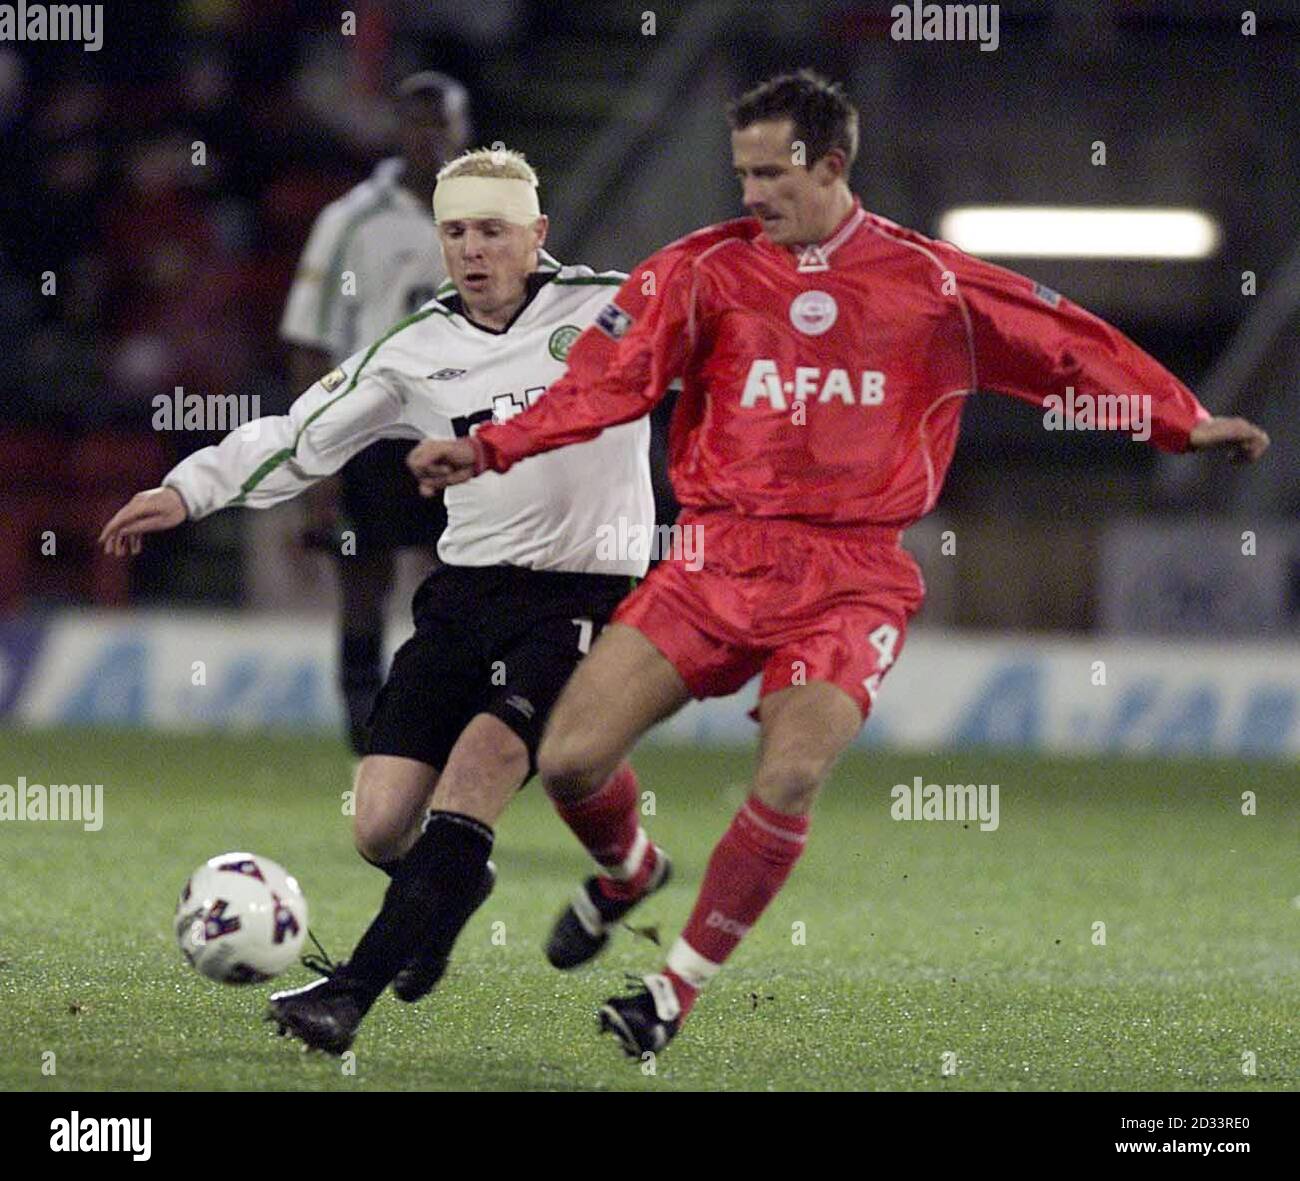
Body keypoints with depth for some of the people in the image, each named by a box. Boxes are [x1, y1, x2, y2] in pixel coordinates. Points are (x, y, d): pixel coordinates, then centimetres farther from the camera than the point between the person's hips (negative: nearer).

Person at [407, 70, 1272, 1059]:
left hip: (854, 578, -2)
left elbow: (1068, 346, 13)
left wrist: (1185, 421, 15)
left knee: (791, 777, -25)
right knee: (571, 759, -9)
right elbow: (609, 379, 0)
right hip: (721, 558, 2)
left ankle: (682, 984, -4)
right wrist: (489, 451, -11)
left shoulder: (931, 281, 4)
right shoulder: (705, 269, 5)